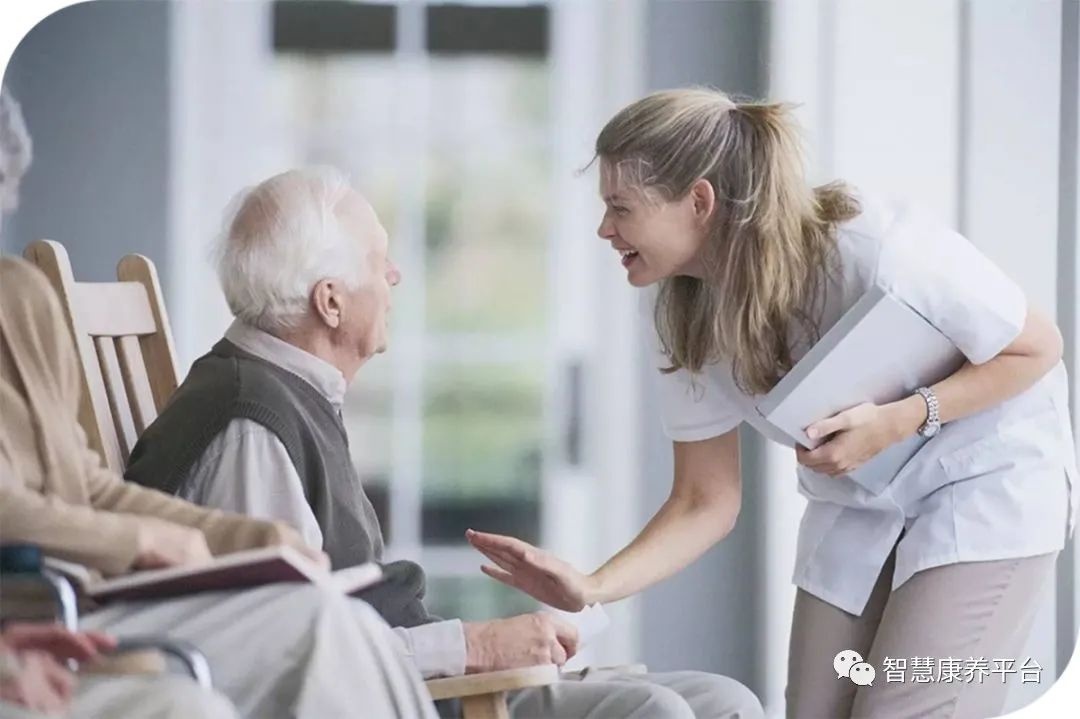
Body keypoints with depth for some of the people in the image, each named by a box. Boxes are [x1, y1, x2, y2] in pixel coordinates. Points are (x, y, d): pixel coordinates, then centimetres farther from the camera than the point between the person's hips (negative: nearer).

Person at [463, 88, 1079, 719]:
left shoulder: (875, 250, -32)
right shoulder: (678, 311, -11)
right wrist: (592, 589, -21)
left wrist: (900, 421, -31)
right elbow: (707, 502, -5)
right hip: (856, 509, 6)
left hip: (988, 482, -6)